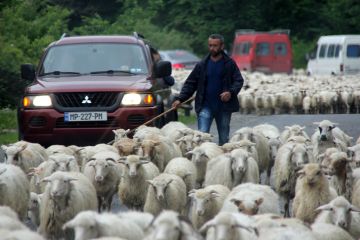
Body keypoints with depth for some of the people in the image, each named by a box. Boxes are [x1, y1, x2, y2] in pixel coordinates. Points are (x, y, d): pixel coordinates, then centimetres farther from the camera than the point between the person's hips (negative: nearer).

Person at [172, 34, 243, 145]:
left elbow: (239, 81, -1)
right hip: (206, 106, 0)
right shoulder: (202, 65, 5)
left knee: (224, 139, 9)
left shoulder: (229, 64, 1)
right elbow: (190, 83, 6)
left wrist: (231, 92, -20)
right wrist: (180, 99, -4)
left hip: (224, 106, 0)